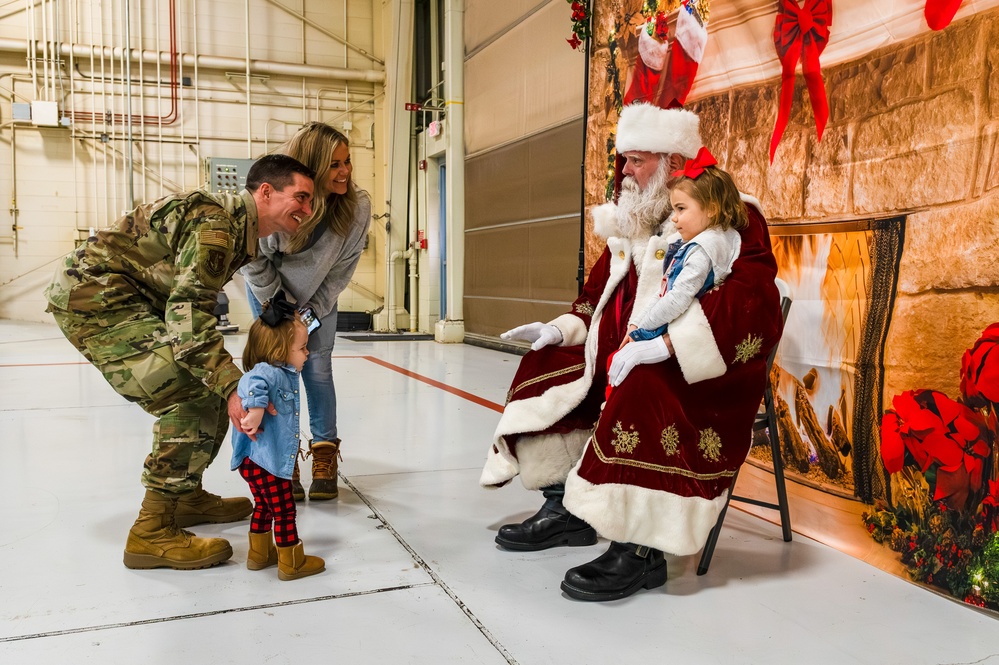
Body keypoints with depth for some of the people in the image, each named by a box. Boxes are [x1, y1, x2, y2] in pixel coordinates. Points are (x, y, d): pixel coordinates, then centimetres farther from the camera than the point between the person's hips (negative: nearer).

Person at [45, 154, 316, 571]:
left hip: (126, 299, 10)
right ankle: (152, 533, -11)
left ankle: (186, 495, 23)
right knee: (191, 400, -18)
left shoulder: (240, 227, 9)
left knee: (211, 390, 10)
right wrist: (234, 387, -36)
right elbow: (187, 315, -30)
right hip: (93, 295, -10)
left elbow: (195, 306, 20)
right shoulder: (216, 224, -22)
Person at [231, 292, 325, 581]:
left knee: (265, 506, 24)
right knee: (284, 510, 3)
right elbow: (252, 382, -44)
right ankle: (292, 562, 16)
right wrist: (255, 412, -44)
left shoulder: (285, 373, 10)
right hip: (262, 460, -10)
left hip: (257, 461, 10)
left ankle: (259, 553, 39)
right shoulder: (269, 372, -22)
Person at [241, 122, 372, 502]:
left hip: (318, 295, 2)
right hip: (271, 293, -1)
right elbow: (255, 262, -17)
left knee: (318, 368, -2)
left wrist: (314, 311, -12)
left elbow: (342, 269, -13)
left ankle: (325, 454, 9)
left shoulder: (358, 208, -27)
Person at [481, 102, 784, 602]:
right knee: (547, 365, 5)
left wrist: (668, 343, -34)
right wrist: (561, 330, 9)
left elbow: (753, 309, -26)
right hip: (625, 358, 9)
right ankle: (564, 509, 8)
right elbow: (601, 296, 25)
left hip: (705, 372, -9)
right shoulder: (634, 224, 13)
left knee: (646, 389, -37)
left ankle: (639, 548, -27)